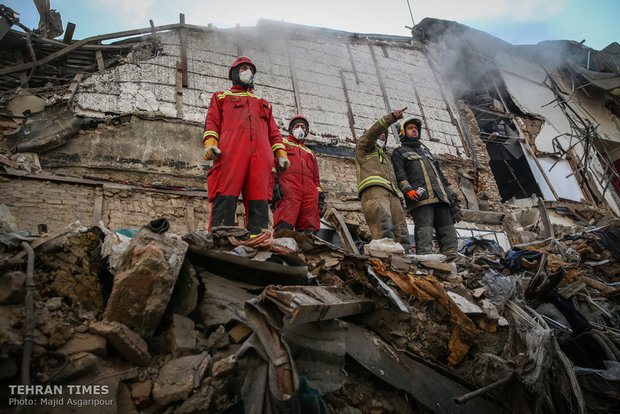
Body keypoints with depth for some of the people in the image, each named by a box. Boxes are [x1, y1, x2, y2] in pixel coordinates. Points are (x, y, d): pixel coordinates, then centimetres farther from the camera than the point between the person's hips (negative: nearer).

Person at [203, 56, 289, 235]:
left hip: (260, 153, 3)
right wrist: (210, 143, -6)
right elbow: (212, 121, 15)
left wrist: (281, 153, 10)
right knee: (225, 199, -19)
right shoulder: (221, 97, 31)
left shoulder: (264, 104, 39)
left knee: (259, 204, -12)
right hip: (230, 151, -3)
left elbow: (274, 131, 28)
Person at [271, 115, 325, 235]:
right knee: (284, 229, -24)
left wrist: (320, 197, 16)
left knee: (308, 233, -10)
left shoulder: (310, 153, 37)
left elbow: (316, 179, 31)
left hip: (310, 194, 5)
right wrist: (274, 182, -11)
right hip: (288, 191, -5)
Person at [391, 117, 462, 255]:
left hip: (440, 197, 6)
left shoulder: (426, 152, 36)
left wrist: (453, 194, 20)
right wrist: (408, 190, -20)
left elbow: (441, 175, 31)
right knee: (424, 233, -17)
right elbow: (400, 175, -2)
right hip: (420, 197, -6)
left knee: (448, 233, -3)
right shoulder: (399, 152, 16)